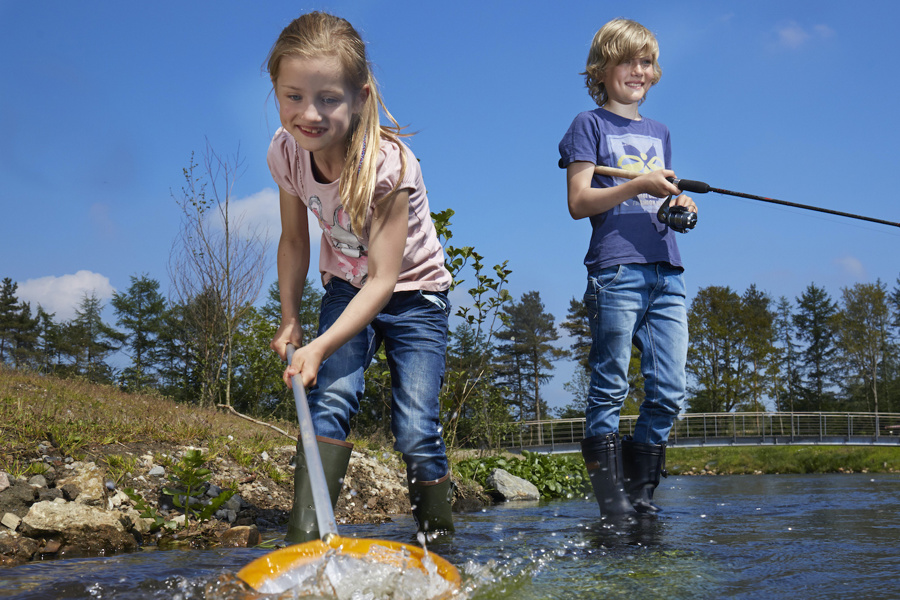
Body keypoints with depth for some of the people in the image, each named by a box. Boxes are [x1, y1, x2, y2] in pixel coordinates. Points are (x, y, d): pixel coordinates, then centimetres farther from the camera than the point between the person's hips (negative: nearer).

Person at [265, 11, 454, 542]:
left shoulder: (389, 165, -32)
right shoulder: (286, 152, -16)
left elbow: (384, 278, -31)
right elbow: (294, 241, 2)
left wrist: (322, 346, -39)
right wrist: (290, 320, -2)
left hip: (413, 294, -3)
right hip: (347, 289, 4)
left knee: (416, 430, -10)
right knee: (331, 398, -20)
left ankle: (439, 540, 13)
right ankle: (305, 540, -19)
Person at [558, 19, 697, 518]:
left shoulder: (658, 133, 26)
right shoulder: (590, 124, 7)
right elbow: (579, 203, -3)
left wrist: (680, 208, 6)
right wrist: (639, 185, -15)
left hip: (666, 273, 6)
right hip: (615, 270, -6)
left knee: (668, 392, -1)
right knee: (609, 389, -7)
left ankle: (640, 495, 8)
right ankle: (611, 501, -3)